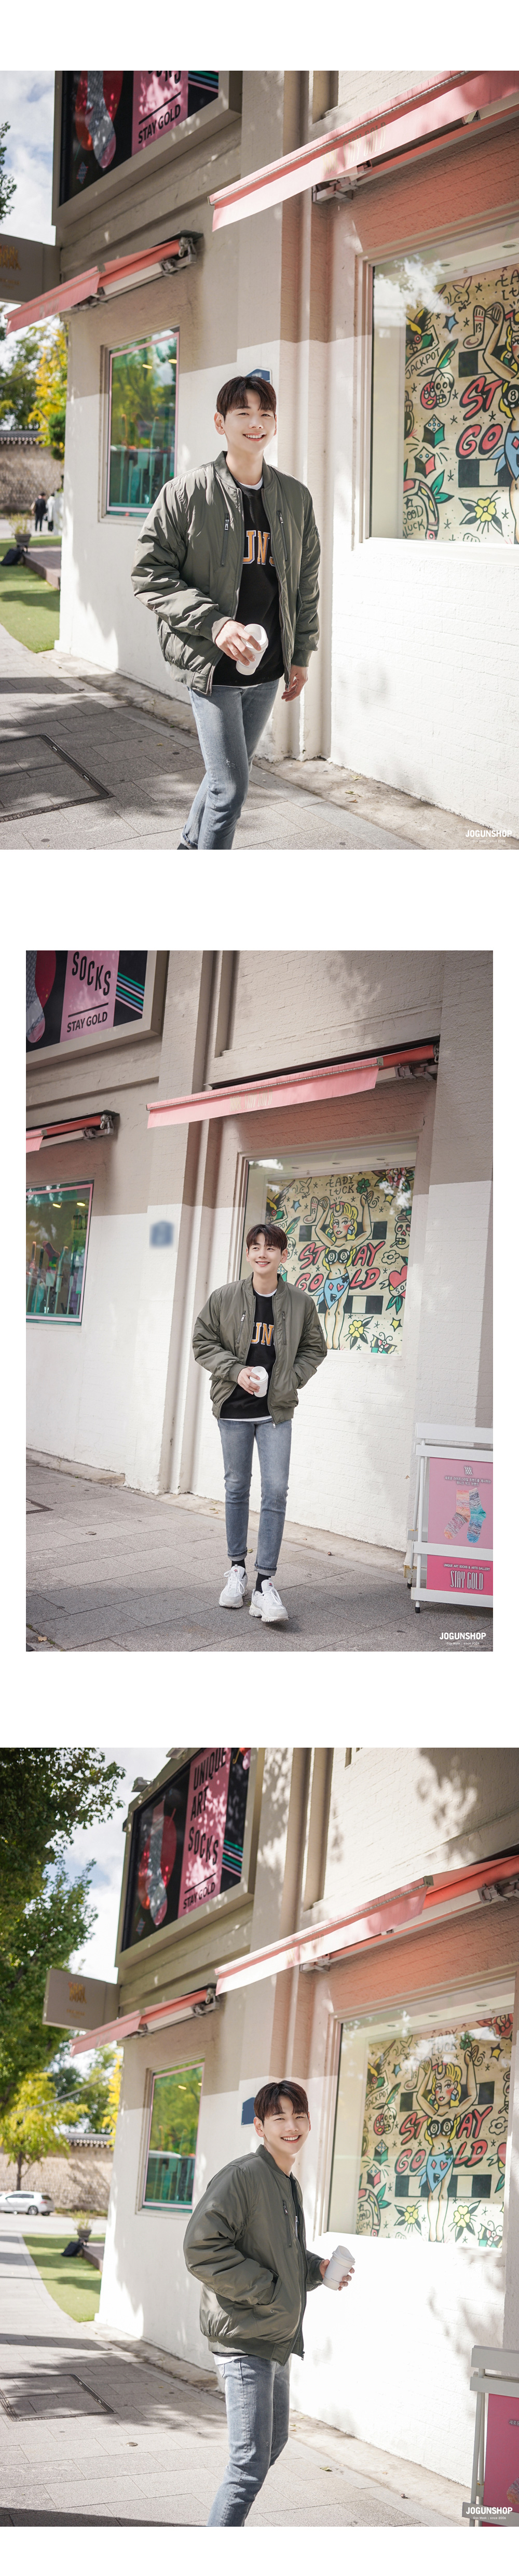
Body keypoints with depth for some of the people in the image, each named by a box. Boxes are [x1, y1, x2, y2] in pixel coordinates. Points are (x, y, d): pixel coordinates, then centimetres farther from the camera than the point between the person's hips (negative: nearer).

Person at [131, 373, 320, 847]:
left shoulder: (295, 498, 5)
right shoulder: (187, 495, -8)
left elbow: (307, 582, 14)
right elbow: (150, 573, -9)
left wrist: (301, 654, 11)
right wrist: (214, 624, -19)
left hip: (268, 667, 5)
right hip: (212, 664, -5)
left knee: (229, 776, 16)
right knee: (231, 786, -9)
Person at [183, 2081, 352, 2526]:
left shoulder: (290, 2185, 14)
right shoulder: (242, 2176, -16)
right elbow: (202, 2248, -23)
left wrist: (315, 2268, 7)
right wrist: (266, 2289, -21)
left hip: (278, 2339, 10)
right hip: (244, 2340, -10)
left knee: (273, 2443, 22)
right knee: (251, 2462, -12)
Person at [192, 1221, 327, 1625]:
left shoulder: (301, 1303, -1)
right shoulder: (224, 1298, -2)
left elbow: (314, 1349, 11)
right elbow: (204, 1342, 4)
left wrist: (290, 1379, -5)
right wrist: (236, 1371, -11)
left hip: (277, 1410, -1)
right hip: (234, 1408, 1)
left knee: (276, 1491, -9)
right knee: (237, 1488, 11)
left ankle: (265, 1582, -8)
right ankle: (238, 1570, 25)